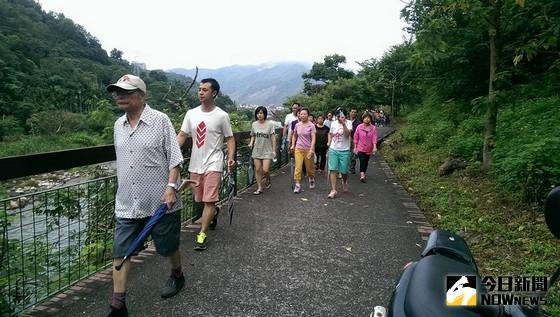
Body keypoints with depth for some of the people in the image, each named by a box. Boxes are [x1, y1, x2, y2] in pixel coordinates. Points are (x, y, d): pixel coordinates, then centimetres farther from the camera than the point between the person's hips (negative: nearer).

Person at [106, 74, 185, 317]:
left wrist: (171, 186, -19)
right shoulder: (118, 125, 10)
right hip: (126, 204, 5)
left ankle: (177, 276, 42)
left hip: (160, 202, -5)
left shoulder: (160, 120, -8)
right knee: (120, 253, 3)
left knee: (168, 247, 13)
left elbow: (174, 157, -10)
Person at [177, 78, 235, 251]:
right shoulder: (191, 113, 4)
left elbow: (230, 138, -2)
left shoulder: (221, 116, -7)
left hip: (213, 164, -4)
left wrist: (231, 157, -18)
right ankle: (214, 212, 46)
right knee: (200, 199, 16)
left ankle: (201, 235, 1)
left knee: (209, 200, -7)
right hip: (195, 164, 5)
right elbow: (182, 135, 3)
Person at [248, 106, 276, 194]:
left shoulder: (270, 124, -7)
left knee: (265, 170, -10)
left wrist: (274, 150, -7)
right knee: (257, 170, 5)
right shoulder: (254, 124, 3)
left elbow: (273, 138, -5)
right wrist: (251, 143, -5)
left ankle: (268, 179, 25)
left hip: (267, 151, -3)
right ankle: (259, 188, 17)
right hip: (257, 150, 4)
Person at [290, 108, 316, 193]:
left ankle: (311, 179, 39)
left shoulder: (311, 125, -8)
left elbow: (313, 138, -14)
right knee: (298, 167, -7)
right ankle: (297, 185, -2)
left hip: (308, 149, -2)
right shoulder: (297, 125, 3)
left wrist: (311, 149, -23)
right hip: (298, 149, 2)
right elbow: (294, 135, 20)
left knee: (309, 167, 10)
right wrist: (293, 145, 10)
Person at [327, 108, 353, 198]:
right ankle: (333, 190, -3)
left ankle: (344, 182, 40)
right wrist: (329, 142, 8)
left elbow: (347, 134, -23)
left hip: (344, 151, -3)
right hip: (333, 150, 3)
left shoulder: (348, 123, -6)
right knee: (332, 170, -6)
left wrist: (343, 124, -30)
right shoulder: (333, 123, 6)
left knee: (344, 170, 6)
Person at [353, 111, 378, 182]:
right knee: (362, 161, -15)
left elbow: (374, 138, -10)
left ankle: (363, 174, 32)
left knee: (366, 162, 14)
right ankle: (362, 175, -20)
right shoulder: (359, 127, -6)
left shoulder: (373, 128, -5)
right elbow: (356, 138, 0)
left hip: (369, 149, 2)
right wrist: (355, 147, 1)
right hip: (360, 148, -2)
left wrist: (374, 147, -22)